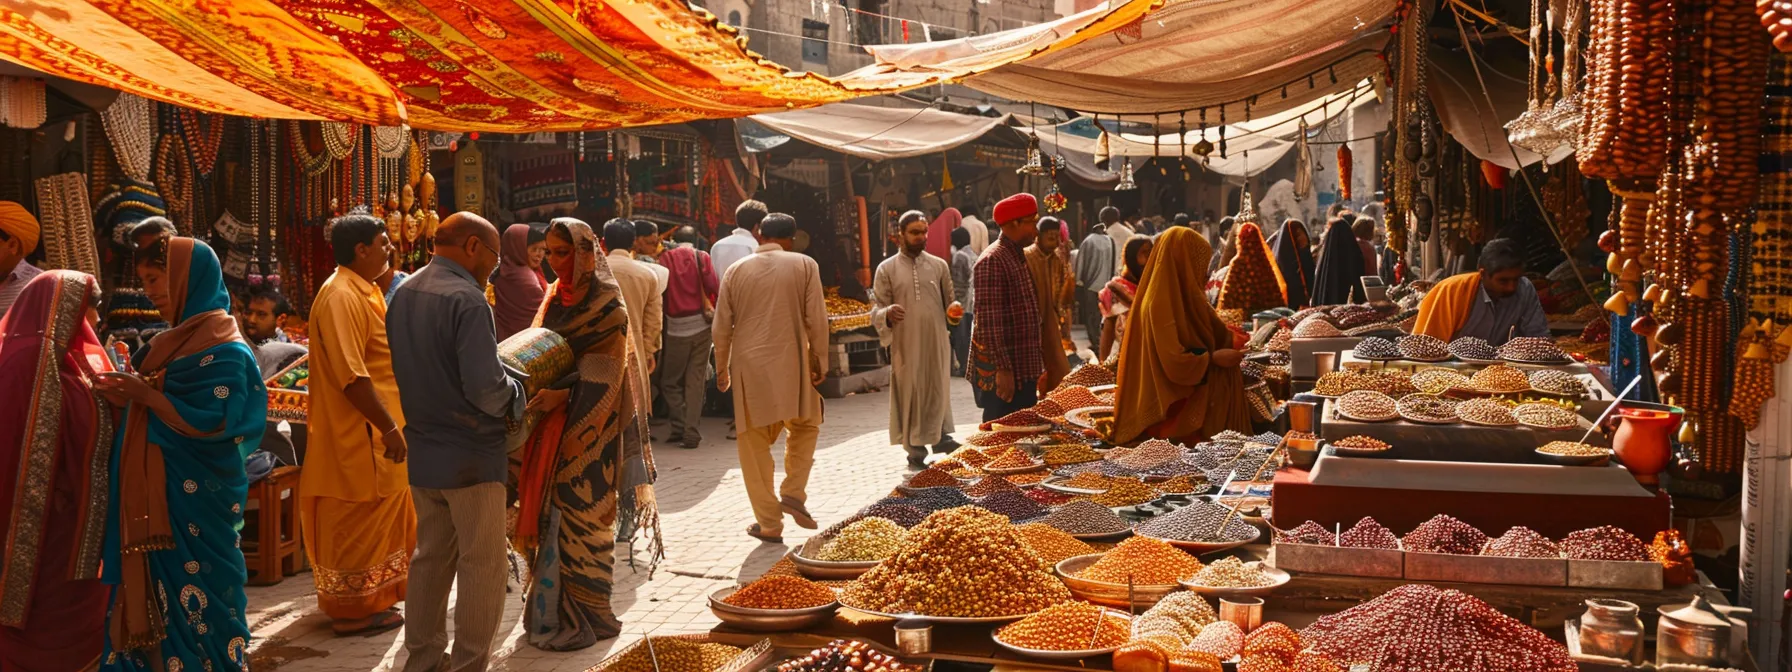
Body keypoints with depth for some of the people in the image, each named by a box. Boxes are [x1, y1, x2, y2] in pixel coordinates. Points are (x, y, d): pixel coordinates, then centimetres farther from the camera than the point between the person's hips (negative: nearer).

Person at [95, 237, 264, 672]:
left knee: (197, 598, -1)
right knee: (160, 598, 12)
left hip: (197, 498, -8)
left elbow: (218, 424, -21)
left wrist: (147, 396, -18)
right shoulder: (172, 343, 14)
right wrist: (126, 397, 3)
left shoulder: (223, 349, -14)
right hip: (160, 496, 9)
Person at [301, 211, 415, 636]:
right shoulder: (342, 297, -18)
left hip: (375, 431, 10)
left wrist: (392, 424, 21)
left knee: (378, 518, 17)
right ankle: (353, 611, 10)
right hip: (359, 434, -10)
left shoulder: (364, 291, 14)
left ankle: (370, 600, 27)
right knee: (357, 521, 0)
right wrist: (389, 428, -23)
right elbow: (351, 376, -25)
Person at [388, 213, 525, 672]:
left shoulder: (403, 294, 7)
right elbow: (485, 387, -25)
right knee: (482, 563, 3)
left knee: (431, 556, 18)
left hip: (421, 449, 8)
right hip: (470, 453, -8)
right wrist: (515, 397, -6)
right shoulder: (466, 299, -20)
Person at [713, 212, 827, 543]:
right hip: (791, 364, -1)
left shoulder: (736, 270, 6)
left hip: (748, 367, 1)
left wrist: (722, 369, 17)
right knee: (805, 426, 23)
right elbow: (816, 319, -5)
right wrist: (818, 361, 5)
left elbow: (722, 326, 8)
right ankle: (793, 492, 6)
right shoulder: (804, 265, 0)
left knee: (754, 445, 9)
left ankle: (769, 523, 11)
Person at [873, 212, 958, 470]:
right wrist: (887, 314, -23)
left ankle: (941, 436, 28)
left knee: (938, 391, 10)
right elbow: (876, 310, 0)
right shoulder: (886, 269, 1)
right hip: (905, 345, -2)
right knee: (911, 395, 3)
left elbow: (950, 303, 13)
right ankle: (916, 453, 12)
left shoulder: (939, 265, 7)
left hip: (937, 342, 2)